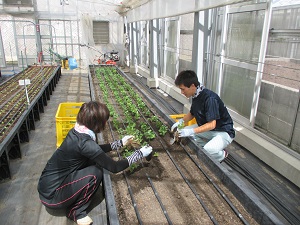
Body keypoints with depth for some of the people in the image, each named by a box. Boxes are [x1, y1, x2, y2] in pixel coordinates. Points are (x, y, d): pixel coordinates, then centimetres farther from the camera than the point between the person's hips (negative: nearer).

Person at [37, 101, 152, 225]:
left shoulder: (77, 131, -3)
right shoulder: (85, 142, -28)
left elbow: (97, 150, 15)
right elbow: (115, 167, -19)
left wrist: (120, 143, 16)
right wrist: (140, 153, -9)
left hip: (48, 183, 8)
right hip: (51, 196, -8)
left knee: (94, 161, 5)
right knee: (95, 172, -17)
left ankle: (73, 202, 13)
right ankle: (75, 211, 2)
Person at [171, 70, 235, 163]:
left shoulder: (210, 98, -29)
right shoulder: (195, 96, -3)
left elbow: (211, 125, -32)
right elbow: (192, 114, 12)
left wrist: (191, 131, -38)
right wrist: (180, 121, -7)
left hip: (223, 132, -8)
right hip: (206, 128, 9)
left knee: (207, 151, -33)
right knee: (183, 133, -5)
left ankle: (222, 154, 3)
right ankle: (209, 145, 5)